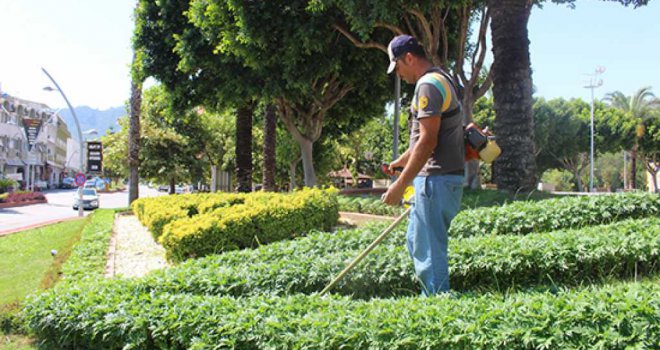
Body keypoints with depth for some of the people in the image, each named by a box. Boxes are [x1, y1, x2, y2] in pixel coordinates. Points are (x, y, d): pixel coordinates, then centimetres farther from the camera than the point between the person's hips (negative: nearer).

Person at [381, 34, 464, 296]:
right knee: (415, 243, 17)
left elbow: (428, 141, -21)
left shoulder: (429, 85, -14)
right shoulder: (441, 81, 19)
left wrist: (400, 185, -19)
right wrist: (401, 162, 32)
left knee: (428, 251, -6)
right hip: (443, 177, 11)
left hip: (436, 179, -11)